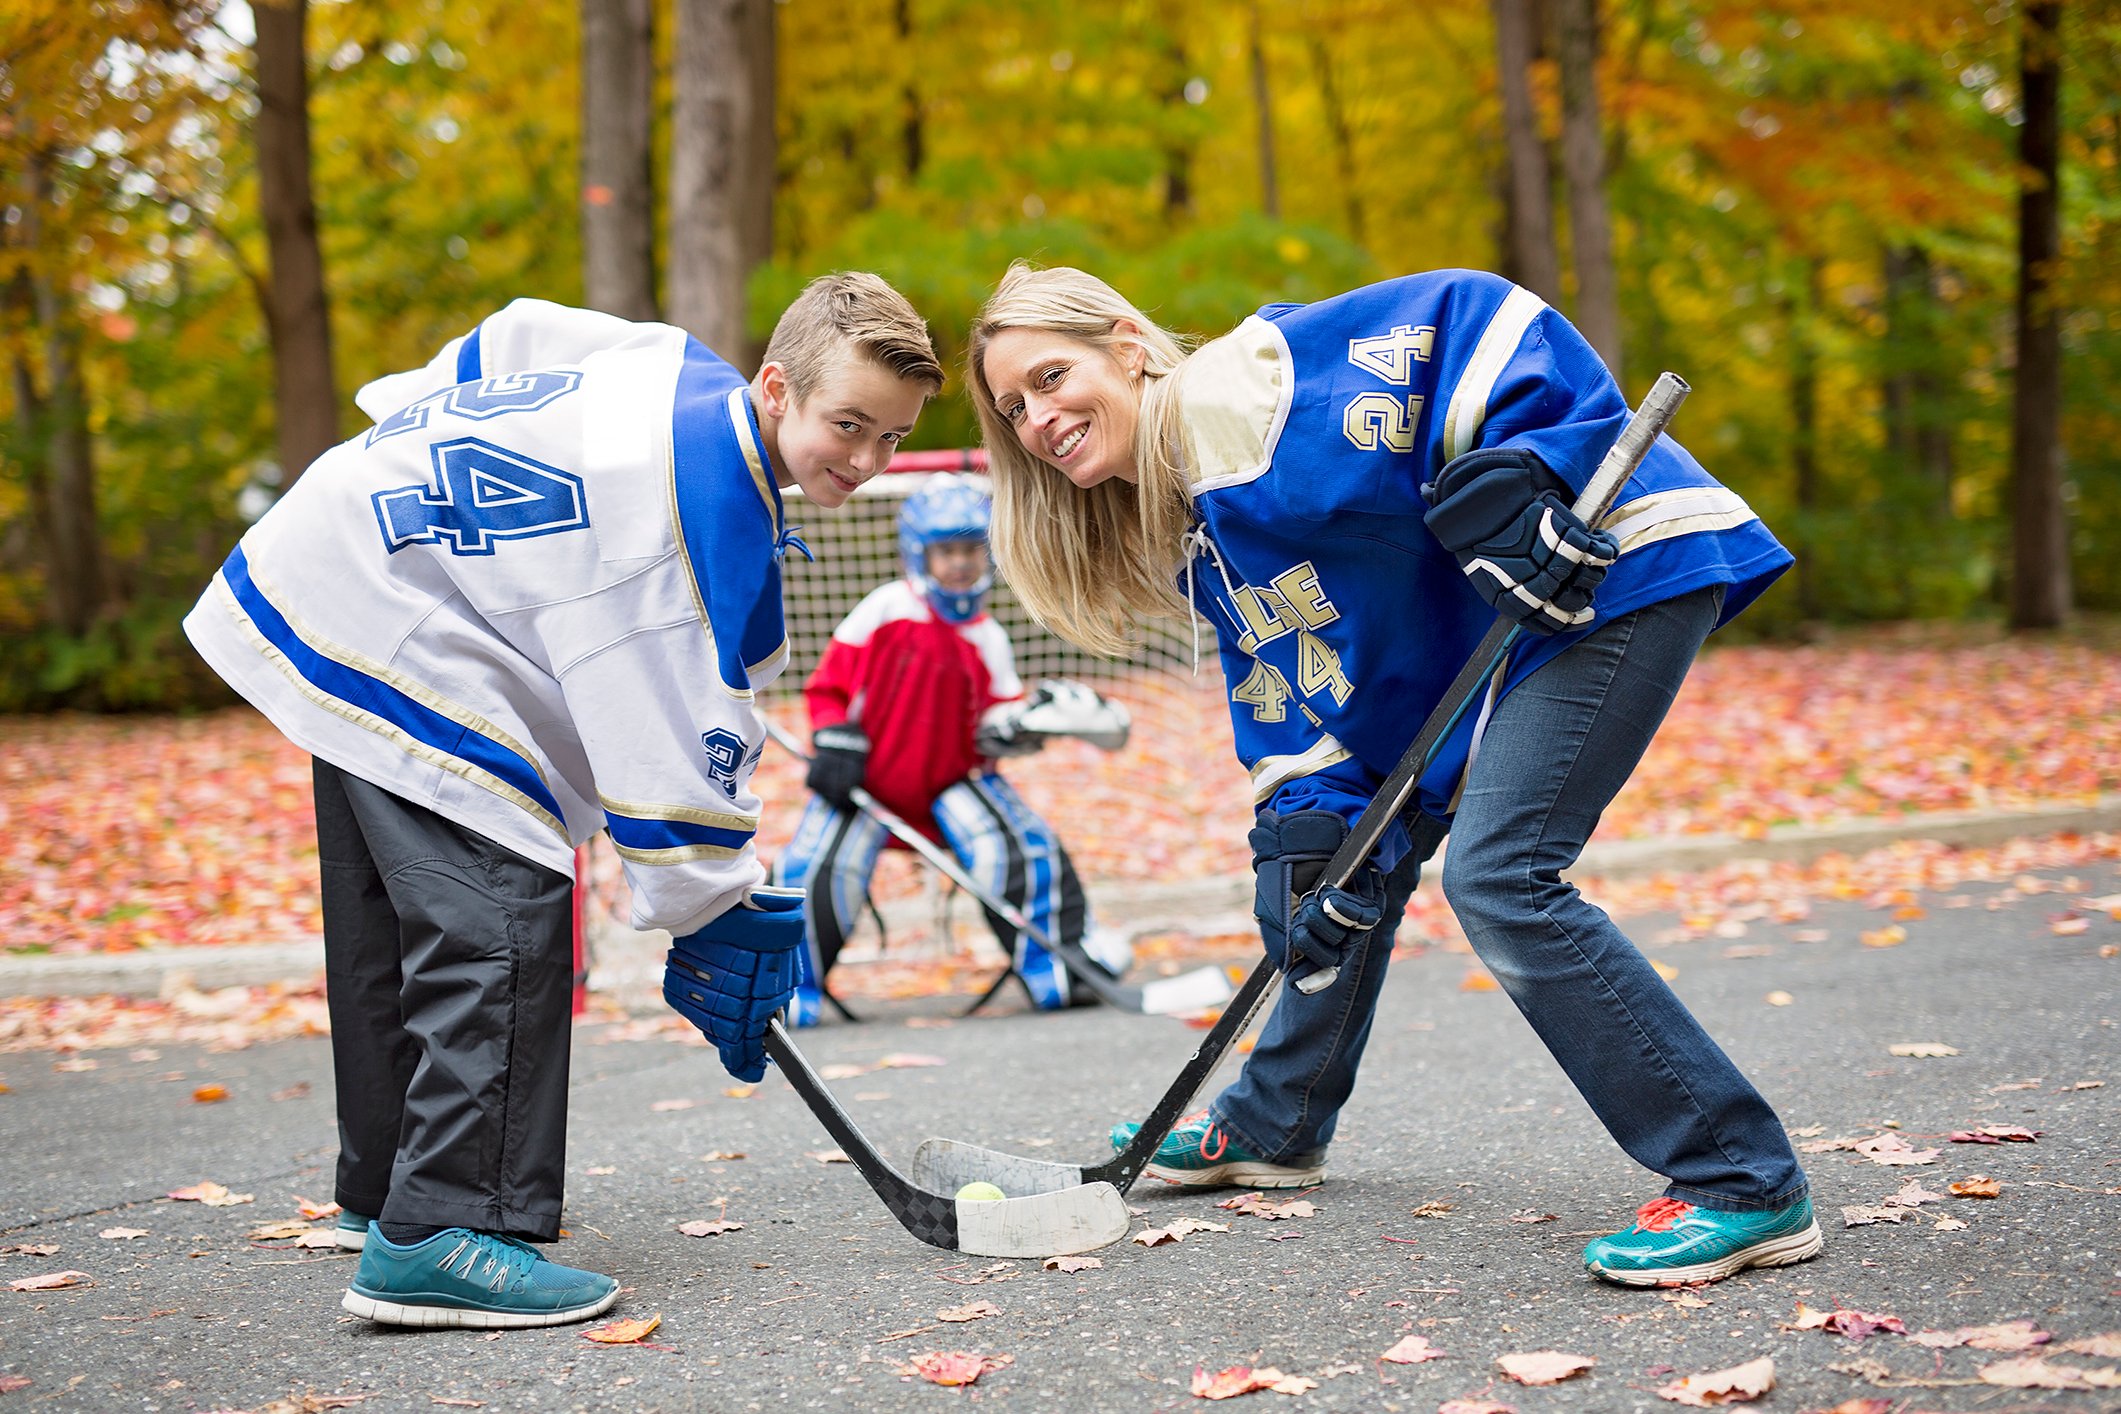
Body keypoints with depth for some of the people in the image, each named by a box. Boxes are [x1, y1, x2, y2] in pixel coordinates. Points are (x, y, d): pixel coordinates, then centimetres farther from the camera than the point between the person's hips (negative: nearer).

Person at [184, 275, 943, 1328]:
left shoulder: (679, 374, 1)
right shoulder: (707, 507, -26)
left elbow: (511, 340, 17)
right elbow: (677, 729, -24)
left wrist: (431, 457, 27)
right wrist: (714, 921, -16)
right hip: (384, 633, -11)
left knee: (394, 905, 18)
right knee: (503, 913, -17)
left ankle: (384, 1187, 31)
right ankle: (441, 1233, -18)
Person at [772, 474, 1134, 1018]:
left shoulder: (988, 639, 4)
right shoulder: (884, 609, -5)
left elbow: (993, 728, 0)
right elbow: (829, 684, -2)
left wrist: (1025, 722, -21)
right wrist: (835, 745, -14)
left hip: (952, 778, 2)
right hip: (866, 777, -2)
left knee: (1023, 849, -19)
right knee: (819, 871, -19)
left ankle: (1059, 965, -6)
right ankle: (790, 988, 1)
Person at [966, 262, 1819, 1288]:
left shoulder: (1243, 388, -18)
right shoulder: (1195, 539, 11)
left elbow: (1473, 322, -23)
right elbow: (1284, 695, 10)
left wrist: (1517, 483, -32)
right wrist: (1315, 841, -2)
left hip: (1619, 560, -10)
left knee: (1497, 875, -19)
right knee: (1343, 841, 16)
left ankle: (1746, 1189, -14)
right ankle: (1273, 1128, 37)